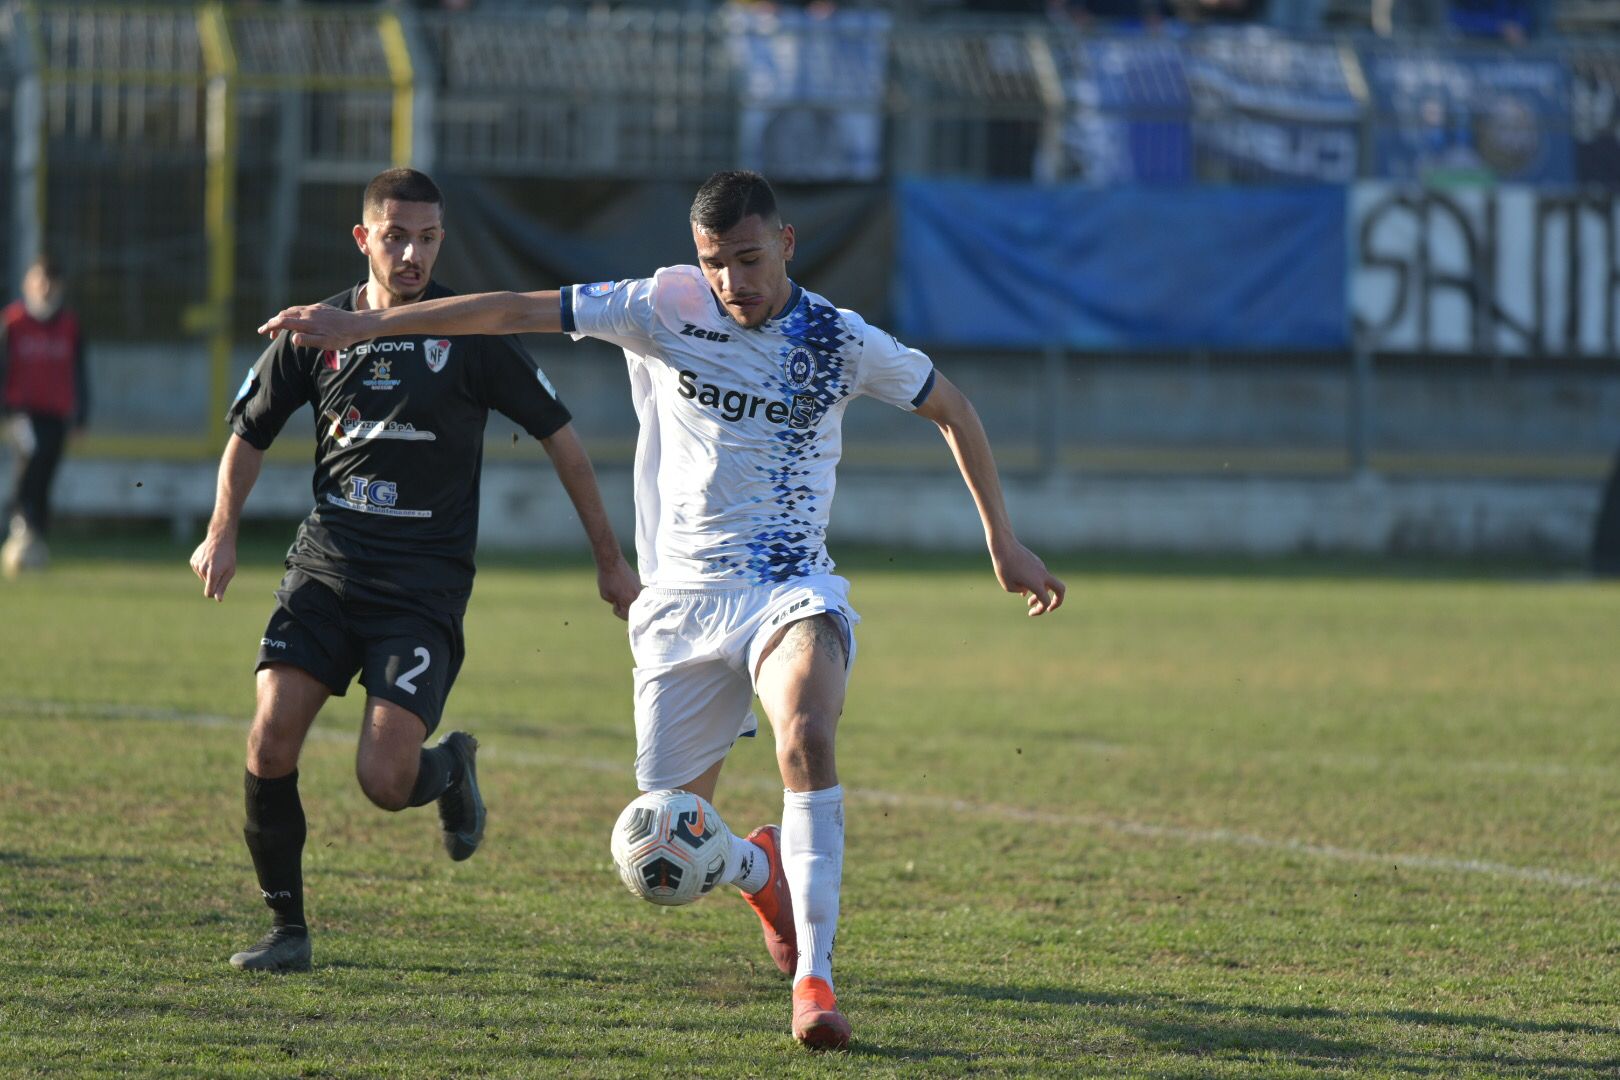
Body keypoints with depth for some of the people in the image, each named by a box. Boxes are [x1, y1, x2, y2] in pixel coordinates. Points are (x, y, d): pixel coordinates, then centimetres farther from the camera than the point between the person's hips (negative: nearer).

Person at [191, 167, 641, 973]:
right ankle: (287, 928, 3)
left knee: (384, 781, -15)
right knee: (269, 746, -13)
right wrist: (222, 534, 5)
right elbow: (250, 431, 18)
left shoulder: (471, 335, -3)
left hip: (423, 588, -3)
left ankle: (451, 770, 22)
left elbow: (558, 437, 4)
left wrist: (609, 563, 6)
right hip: (324, 571, 3)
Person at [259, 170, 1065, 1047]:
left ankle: (814, 976, -32)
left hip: (791, 588, -2)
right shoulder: (664, 310, -4)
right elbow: (516, 311, -2)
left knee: (806, 737, -34)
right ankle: (764, 871, 39)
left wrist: (1003, 542, 12)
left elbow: (952, 408, 12)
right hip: (684, 597, 2)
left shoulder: (841, 342, -3)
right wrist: (367, 323, -5)